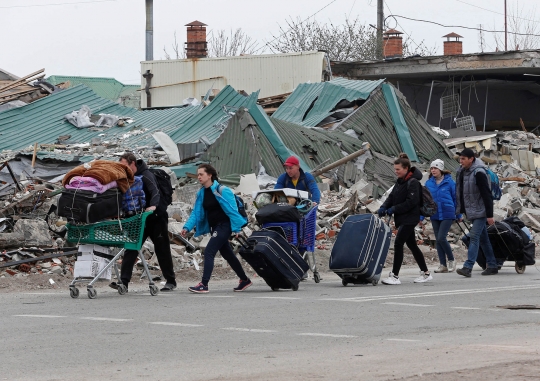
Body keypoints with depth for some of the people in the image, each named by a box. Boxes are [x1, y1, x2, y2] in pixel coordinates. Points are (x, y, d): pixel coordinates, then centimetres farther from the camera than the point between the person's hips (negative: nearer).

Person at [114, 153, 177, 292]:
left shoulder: (146, 175, -17)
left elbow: (155, 191, -31)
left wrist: (153, 206, -49)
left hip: (156, 217, -6)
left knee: (162, 249, 3)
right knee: (131, 249, -5)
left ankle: (171, 281, 14)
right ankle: (124, 281, -9)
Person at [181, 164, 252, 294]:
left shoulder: (222, 190, -15)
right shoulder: (201, 193, 7)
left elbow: (232, 210, -15)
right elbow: (196, 213, 7)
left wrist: (236, 228, -17)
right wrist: (187, 227, -6)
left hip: (224, 226, -8)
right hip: (214, 227, 8)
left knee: (209, 252, -17)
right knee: (227, 254, 16)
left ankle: (204, 285, -20)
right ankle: (244, 280, 31)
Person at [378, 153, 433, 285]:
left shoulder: (413, 182, -14)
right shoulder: (399, 182, 13)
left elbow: (411, 201, -21)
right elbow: (392, 196, 14)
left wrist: (395, 209, -21)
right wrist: (384, 207, -4)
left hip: (410, 218, -10)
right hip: (402, 218, 10)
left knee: (398, 243, -14)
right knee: (412, 245, 14)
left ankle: (395, 276, -14)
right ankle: (425, 273, 22)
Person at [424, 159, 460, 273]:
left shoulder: (449, 181, -5)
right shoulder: (429, 183, 5)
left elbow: (456, 198, 2)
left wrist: (459, 215, 5)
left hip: (447, 214, -5)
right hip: (435, 215, 5)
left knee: (441, 238, -14)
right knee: (438, 240, 6)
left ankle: (451, 259, 6)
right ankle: (443, 265, 12)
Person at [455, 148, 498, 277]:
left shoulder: (478, 173, -17)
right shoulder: (462, 172, 9)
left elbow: (487, 195, -19)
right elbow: (460, 193, 18)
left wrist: (490, 215, -20)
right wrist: (459, 212, 17)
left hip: (480, 212, -9)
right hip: (471, 212, 9)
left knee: (474, 237, -15)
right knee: (483, 239, 13)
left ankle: (468, 267, -21)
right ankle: (492, 266, 19)